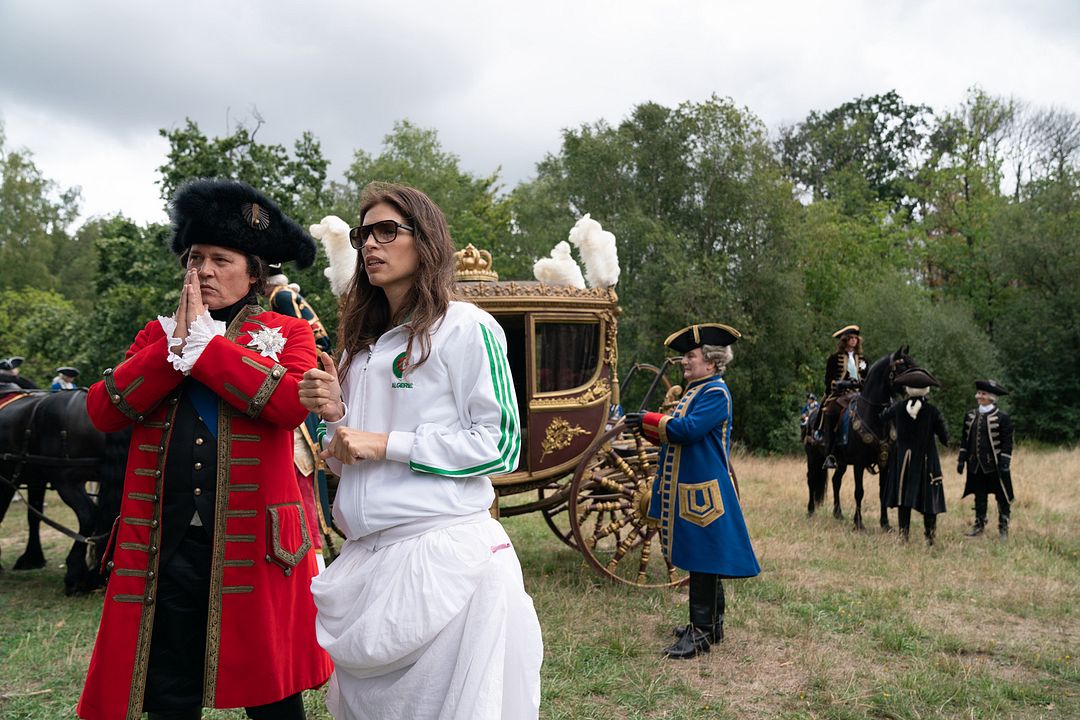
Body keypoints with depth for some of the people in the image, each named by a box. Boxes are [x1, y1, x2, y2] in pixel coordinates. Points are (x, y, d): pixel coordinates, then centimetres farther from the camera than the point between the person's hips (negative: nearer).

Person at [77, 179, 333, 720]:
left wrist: (206, 341, -12)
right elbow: (102, 411, 1)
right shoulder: (159, 334, 14)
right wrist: (177, 343, -8)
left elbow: (291, 404, -17)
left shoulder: (287, 333, 4)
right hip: (163, 546, 3)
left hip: (254, 546, -3)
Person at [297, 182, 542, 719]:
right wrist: (334, 414, -1)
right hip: (365, 555, 7)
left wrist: (386, 443, -12)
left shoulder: (466, 327, -6)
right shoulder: (361, 341, 16)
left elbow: (500, 444, -11)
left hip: (442, 550, -7)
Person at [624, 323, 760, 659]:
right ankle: (712, 623, 28)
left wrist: (649, 420, -16)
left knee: (703, 561, -3)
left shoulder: (716, 393, -14)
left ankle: (701, 631, 4)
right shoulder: (695, 390, 16)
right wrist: (647, 428, 2)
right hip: (688, 488, 10)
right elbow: (676, 434, 18)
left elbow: (689, 430, -25)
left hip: (704, 490, -10)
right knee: (701, 559, 17)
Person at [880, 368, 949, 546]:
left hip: (902, 459, 1)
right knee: (928, 496, 8)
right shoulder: (932, 411, -12)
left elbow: (883, 416, 14)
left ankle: (903, 534, 8)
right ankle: (930, 537, 12)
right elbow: (945, 438, -7)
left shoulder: (898, 407, -7)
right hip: (926, 459, -1)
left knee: (903, 498, 8)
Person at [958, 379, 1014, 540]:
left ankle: (1003, 528, 14)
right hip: (976, 465, 5)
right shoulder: (970, 416, 8)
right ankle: (979, 525, 23)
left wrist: (1004, 464, -14)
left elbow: (1007, 443, -9)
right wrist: (961, 460, 9)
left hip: (995, 465, -5)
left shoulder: (1003, 417, -8)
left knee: (1002, 497, 4)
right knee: (979, 497, 13)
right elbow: (965, 439, 13)